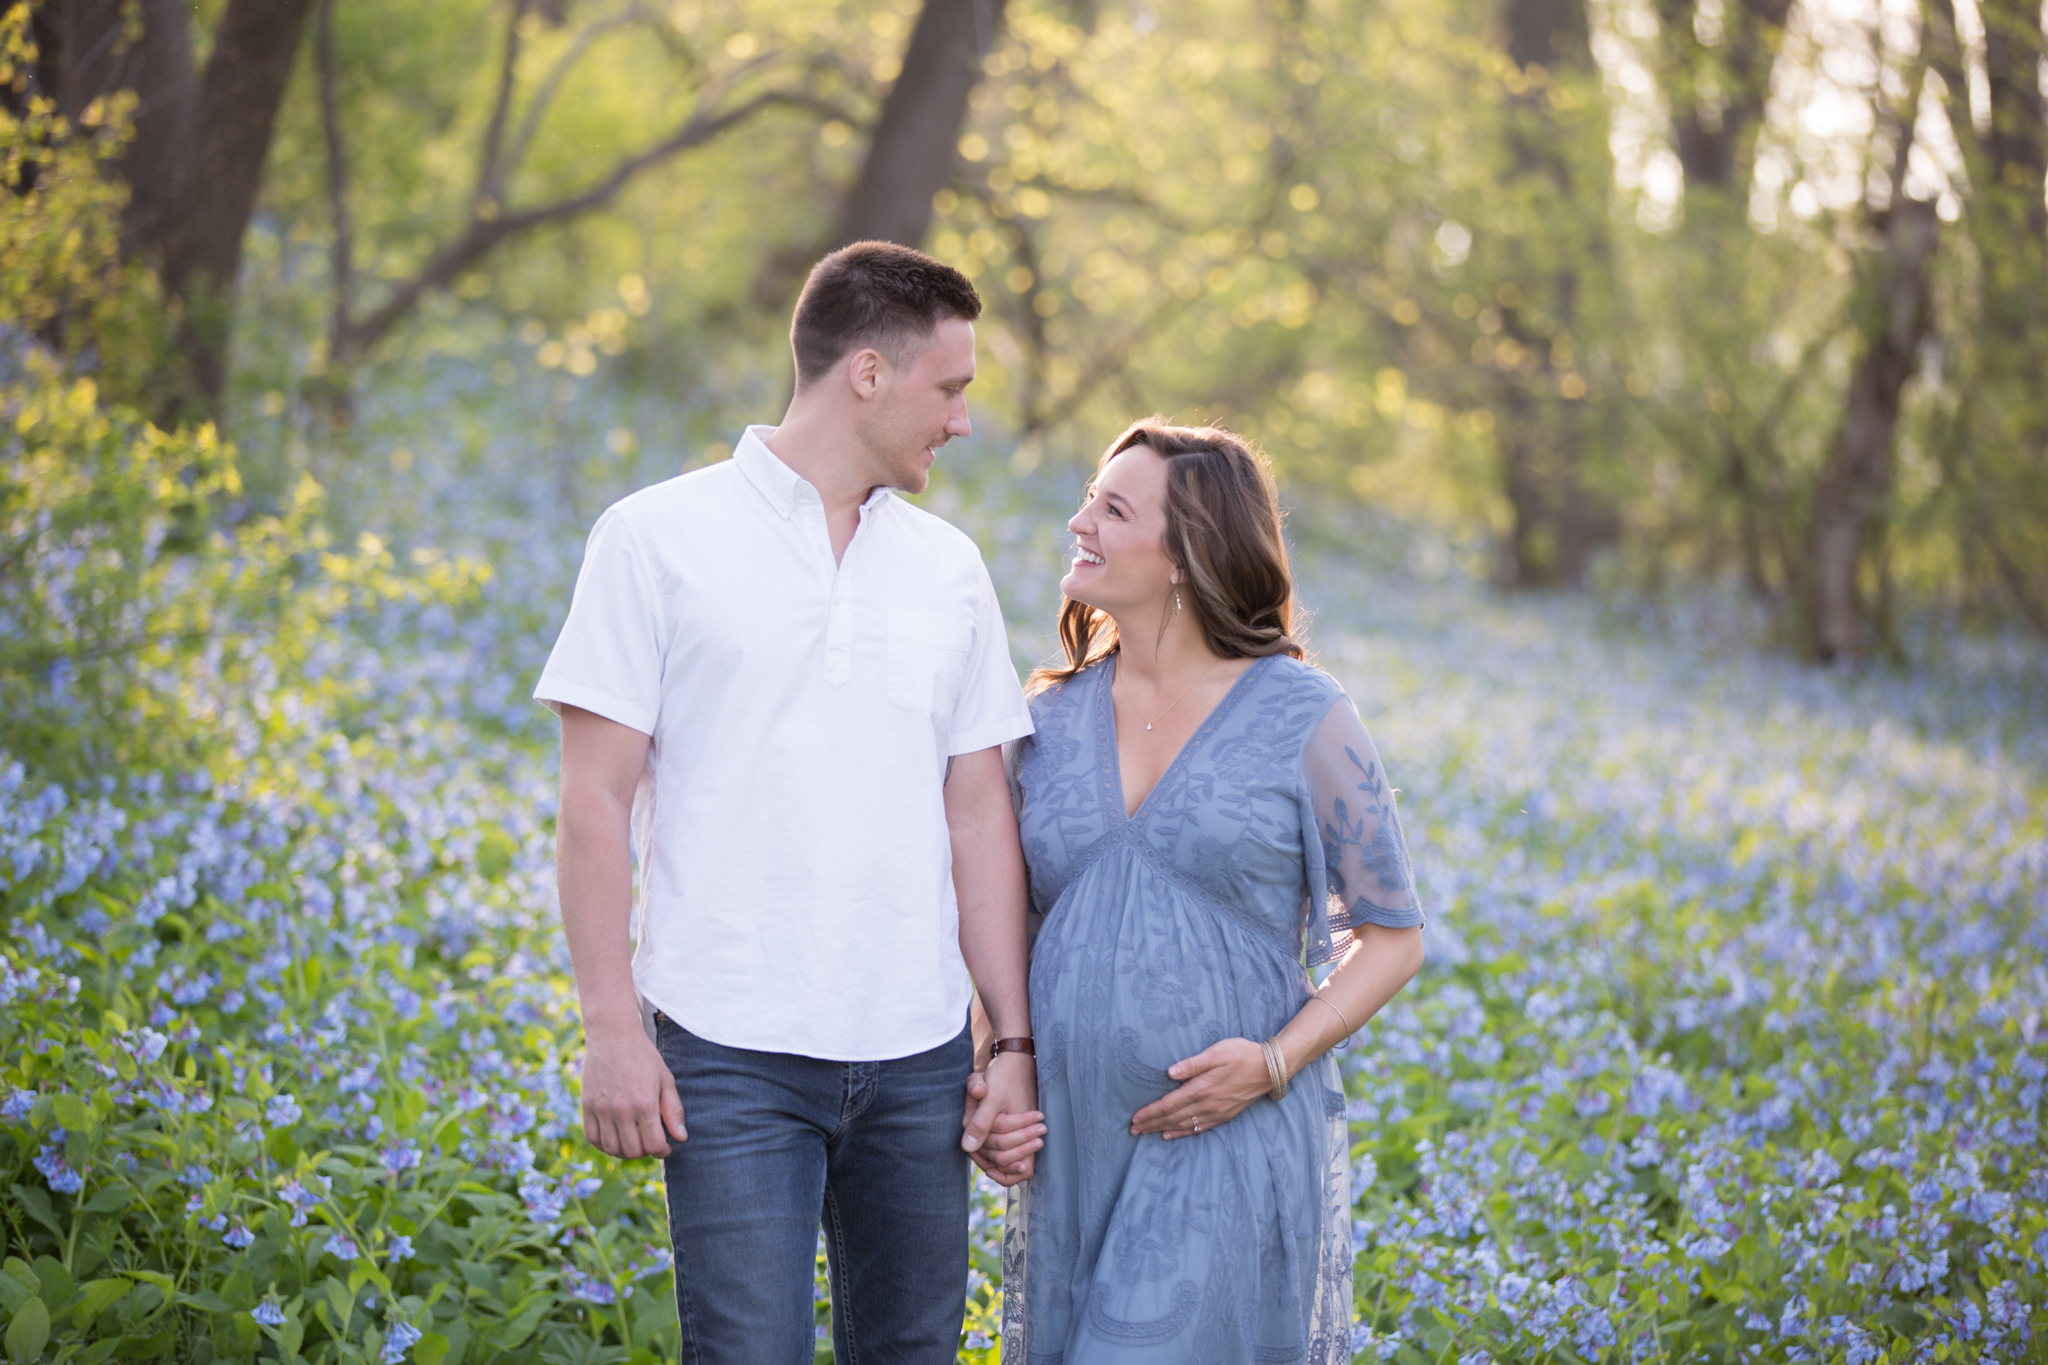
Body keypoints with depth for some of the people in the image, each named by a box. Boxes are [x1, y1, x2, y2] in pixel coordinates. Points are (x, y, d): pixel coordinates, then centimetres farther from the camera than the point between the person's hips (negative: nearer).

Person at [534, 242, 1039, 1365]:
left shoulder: (949, 569, 12)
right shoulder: (659, 539, -1)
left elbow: (979, 816, 12)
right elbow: (597, 799, -3)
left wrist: (1014, 1041, 8)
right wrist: (612, 1029, -10)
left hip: (918, 1057, 5)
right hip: (733, 1056, -4)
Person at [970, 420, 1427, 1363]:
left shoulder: (1301, 719, -3)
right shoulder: (1052, 718, 9)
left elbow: (1391, 936, 1)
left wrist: (1278, 1062, -13)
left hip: (1230, 1139, -5)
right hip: (1072, 1144, 5)